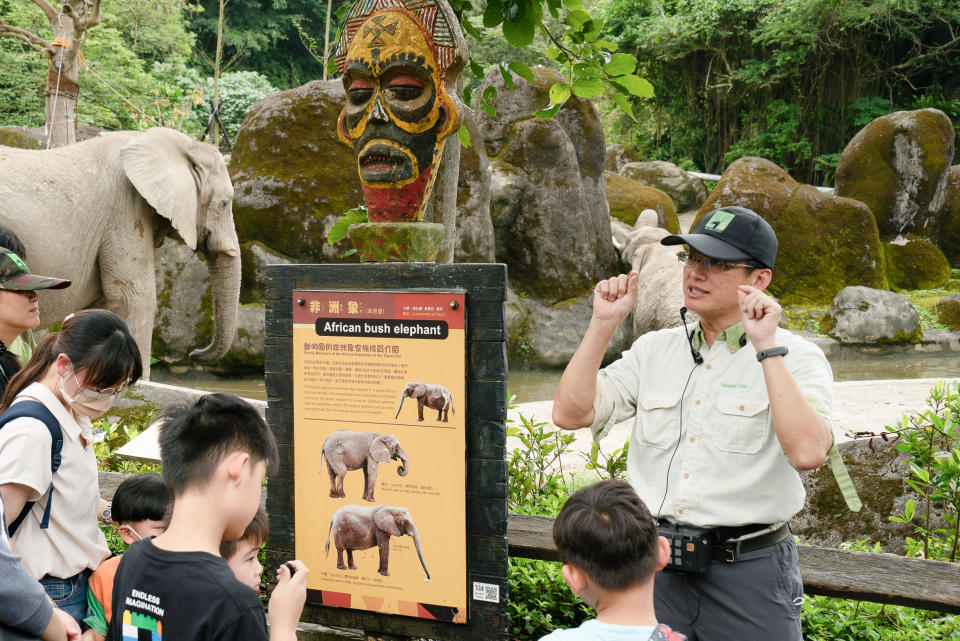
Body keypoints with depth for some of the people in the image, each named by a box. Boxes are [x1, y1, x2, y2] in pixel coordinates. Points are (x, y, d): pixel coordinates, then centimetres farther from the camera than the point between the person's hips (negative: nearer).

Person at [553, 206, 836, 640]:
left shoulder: (794, 357, -6)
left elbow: (808, 452, -23)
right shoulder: (655, 350, 8)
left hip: (749, 572, -3)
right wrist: (603, 324, -6)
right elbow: (570, 413, 0)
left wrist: (766, 347, -23)